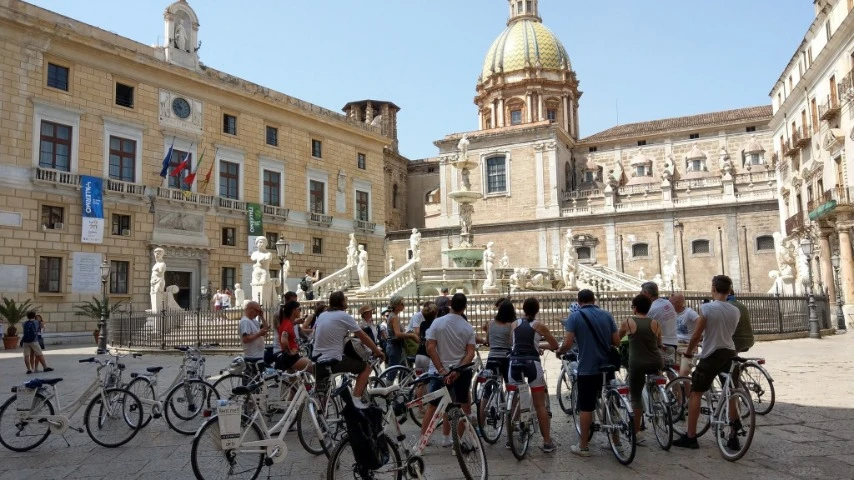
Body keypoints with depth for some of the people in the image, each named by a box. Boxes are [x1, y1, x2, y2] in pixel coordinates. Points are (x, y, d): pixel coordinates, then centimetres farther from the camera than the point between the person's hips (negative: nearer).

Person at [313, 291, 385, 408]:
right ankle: (356, 400, 1)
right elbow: (363, 337, -3)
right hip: (334, 361, -7)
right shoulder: (345, 316, -7)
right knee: (366, 367, 8)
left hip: (317, 361, 7)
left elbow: (315, 335, 17)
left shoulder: (322, 315, 11)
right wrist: (377, 351, 8)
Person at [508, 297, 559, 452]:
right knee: (540, 405, 3)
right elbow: (555, 345, 11)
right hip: (532, 363, -2)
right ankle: (547, 442, 4)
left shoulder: (515, 323, 13)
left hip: (515, 362, 3)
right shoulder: (539, 325, 5)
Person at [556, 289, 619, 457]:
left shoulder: (575, 317, -7)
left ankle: (583, 446, 8)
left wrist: (559, 351, 7)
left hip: (587, 369, -4)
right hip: (607, 367, 4)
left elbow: (567, 344, -13)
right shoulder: (607, 315, 5)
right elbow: (616, 341, 5)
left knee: (586, 407, 2)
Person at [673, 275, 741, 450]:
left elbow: (696, 335, -11)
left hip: (711, 355, -5)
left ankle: (690, 437, 5)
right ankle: (734, 437, 19)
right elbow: (729, 333, 12)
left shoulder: (707, 308, -15)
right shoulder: (735, 311, 2)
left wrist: (688, 351, 5)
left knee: (695, 394, 4)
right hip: (730, 354, 6)